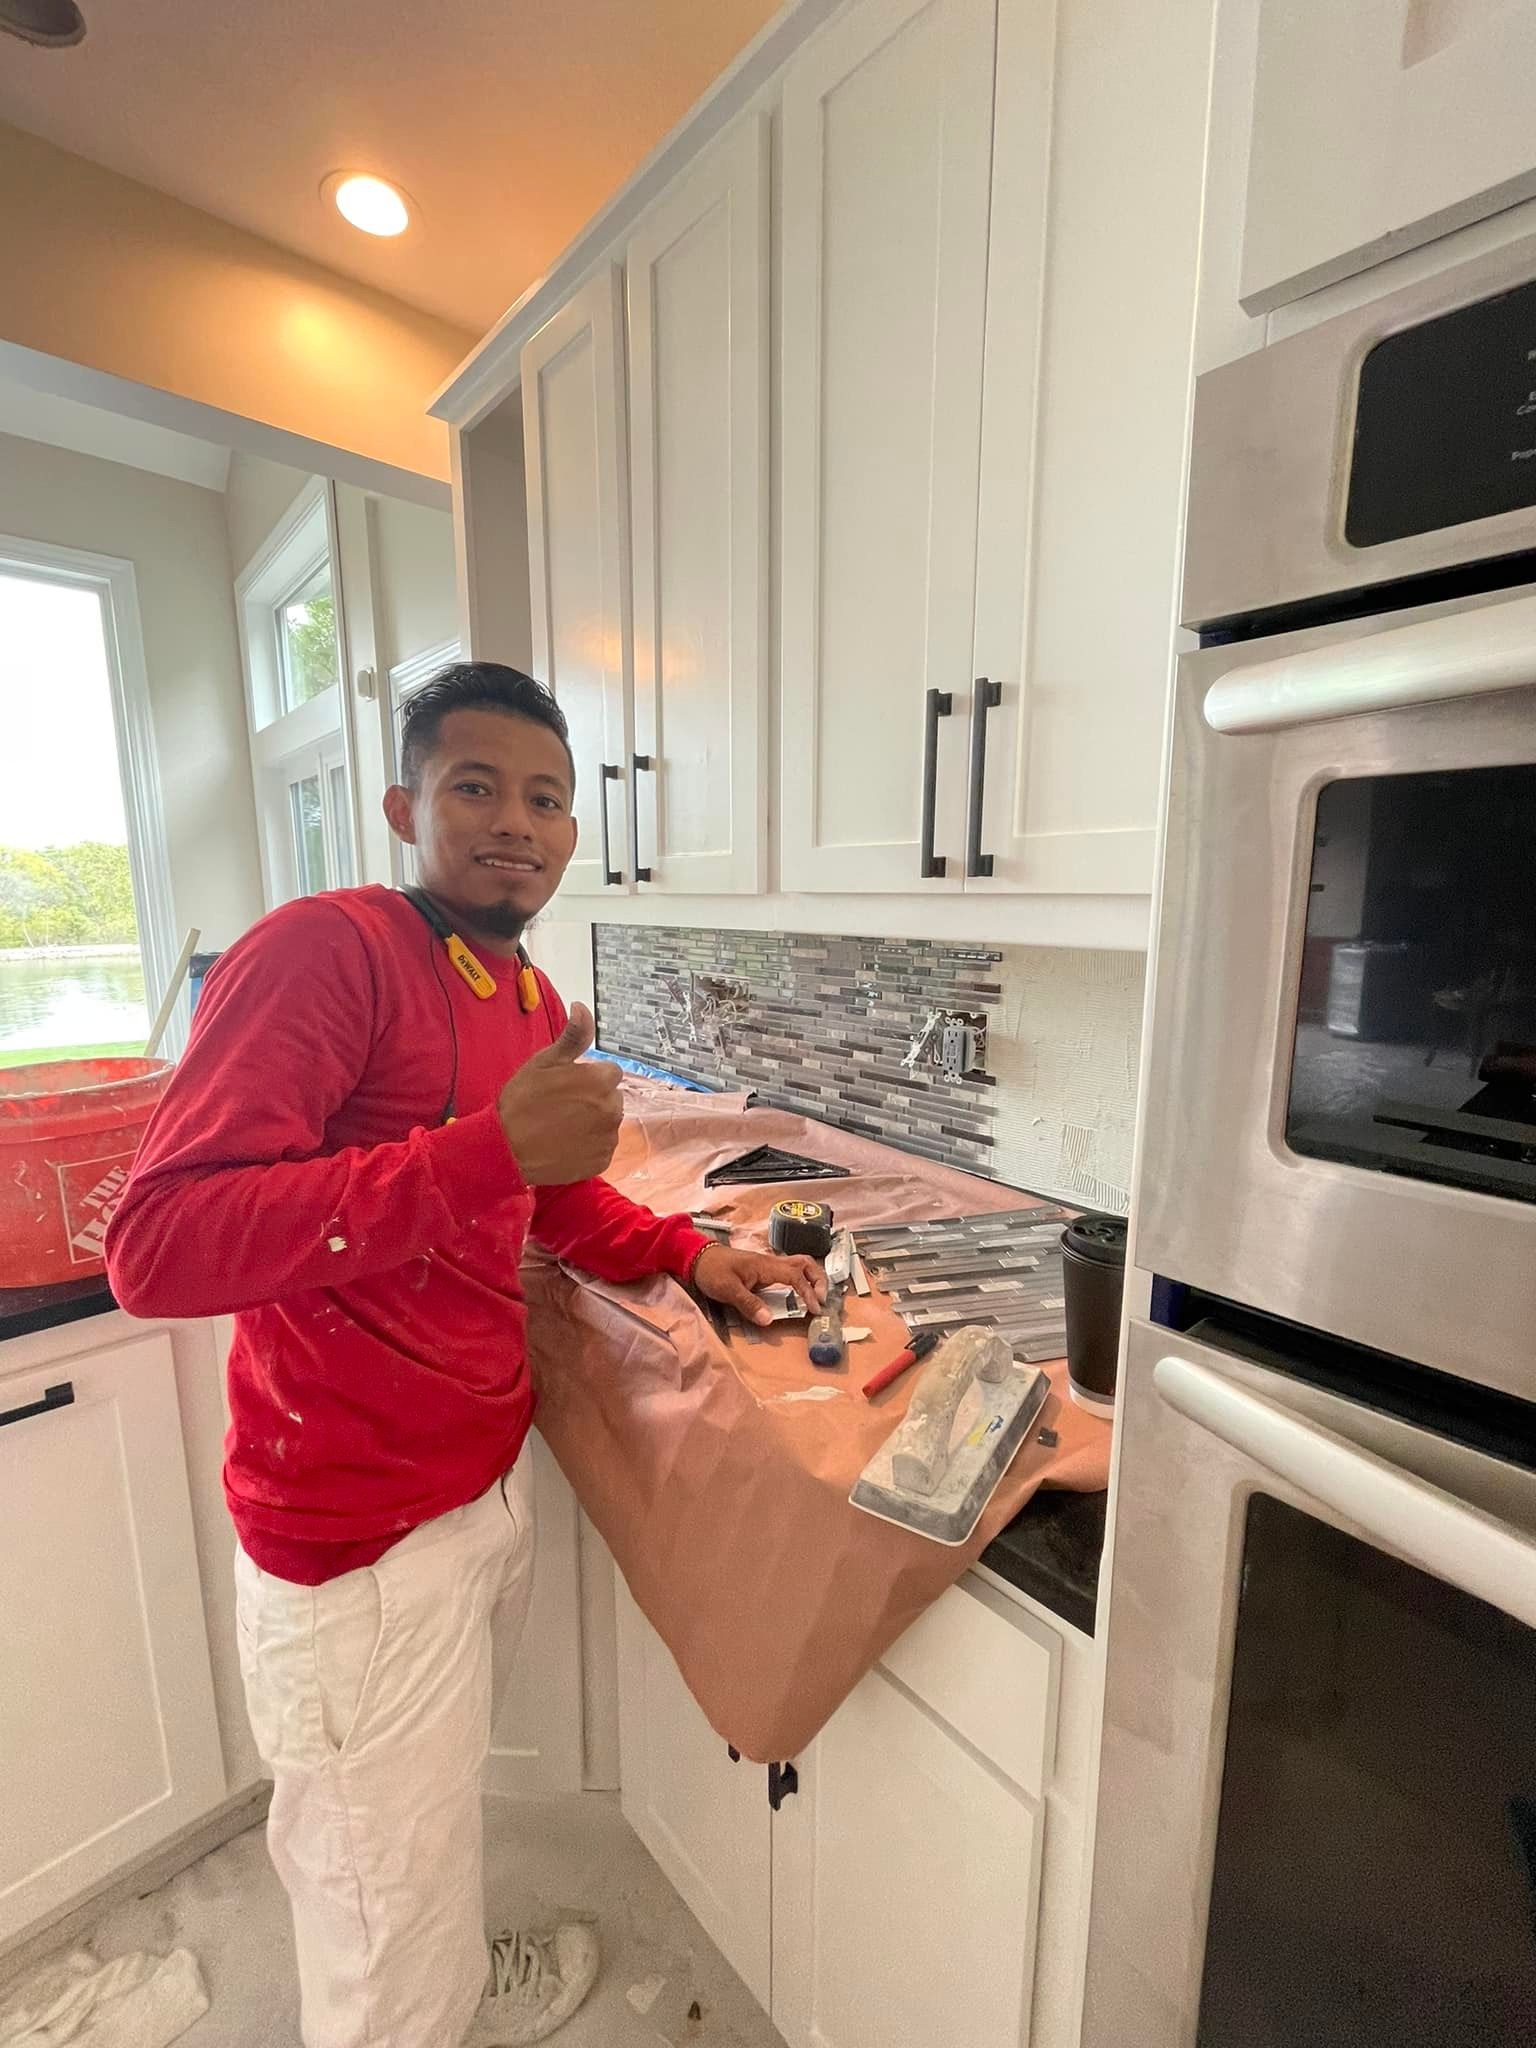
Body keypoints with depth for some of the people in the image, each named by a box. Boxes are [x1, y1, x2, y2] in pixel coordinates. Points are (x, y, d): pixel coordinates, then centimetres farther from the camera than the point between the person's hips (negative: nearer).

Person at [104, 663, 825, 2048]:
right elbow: (155, 1244, -28)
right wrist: (488, 1148, -36)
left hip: (492, 1480, 8)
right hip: (363, 1539, -7)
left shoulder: (532, 999, 6)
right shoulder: (325, 949, -20)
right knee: (392, 1903, 16)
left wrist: (691, 1256, 4)